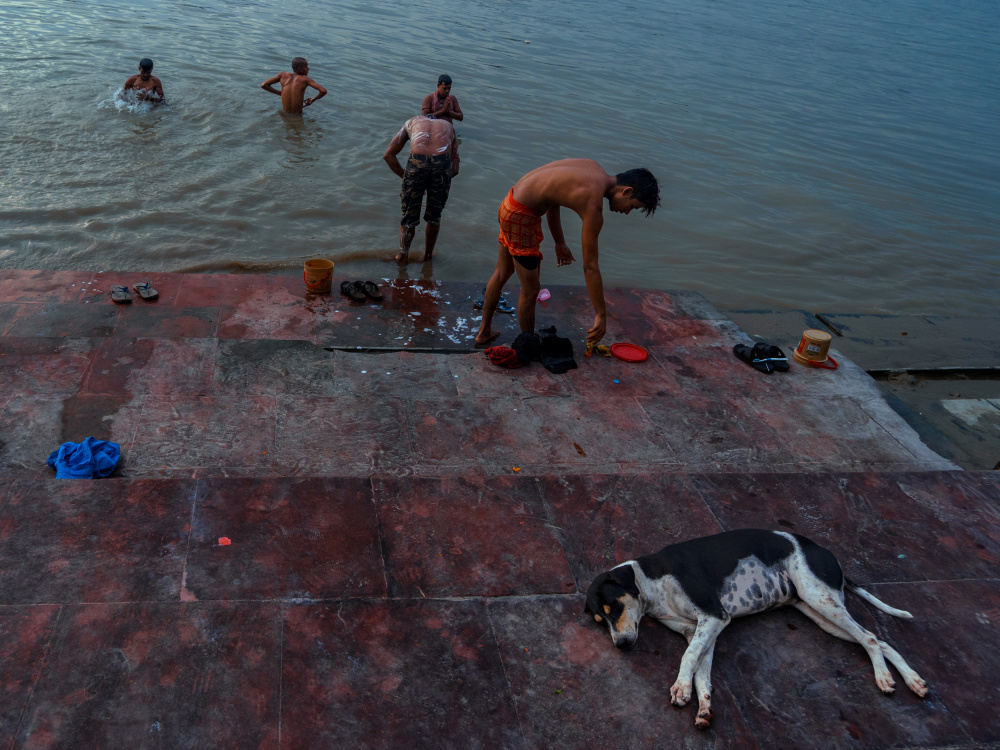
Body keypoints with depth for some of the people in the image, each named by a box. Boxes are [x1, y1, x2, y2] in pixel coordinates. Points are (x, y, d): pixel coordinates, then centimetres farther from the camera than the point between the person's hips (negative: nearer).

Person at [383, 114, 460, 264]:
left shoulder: (412, 122, 32)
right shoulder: (448, 126, 35)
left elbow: (388, 155, 25)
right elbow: (455, 168, 27)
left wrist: (405, 175, 26)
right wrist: (436, 182, 30)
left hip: (417, 162, -1)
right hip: (443, 161, 1)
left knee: (409, 214, 17)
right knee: (435, 215, 22)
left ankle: (402, 256, 31)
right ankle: (427, 256, 35)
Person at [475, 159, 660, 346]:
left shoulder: (593, 166, 3)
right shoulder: (593, 206, -22)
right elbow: (590, 267, -19)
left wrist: (560, 243, 23)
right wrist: (601, 315, -12)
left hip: (508, 205, 10)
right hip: (521, 217, -10)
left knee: (502, 274, 25)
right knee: (530, 291, 4)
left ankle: (484, 332, 41)